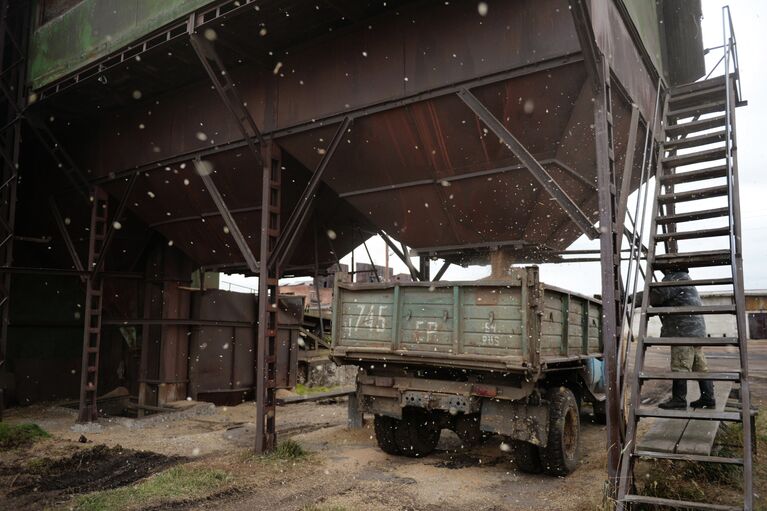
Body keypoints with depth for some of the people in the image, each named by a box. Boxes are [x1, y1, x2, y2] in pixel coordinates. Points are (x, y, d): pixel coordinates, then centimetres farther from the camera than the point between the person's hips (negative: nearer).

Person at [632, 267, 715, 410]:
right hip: (695, 329, 10)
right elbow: (664, 300, 22)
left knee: (680, 366, -4)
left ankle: (679, 400, 1)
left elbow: (656, 295, -21)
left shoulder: (675, 278, -12)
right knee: (700, 365, 12)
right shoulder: (683, 277, 22)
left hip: (684, 330, -10)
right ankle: (708, 398, 17)